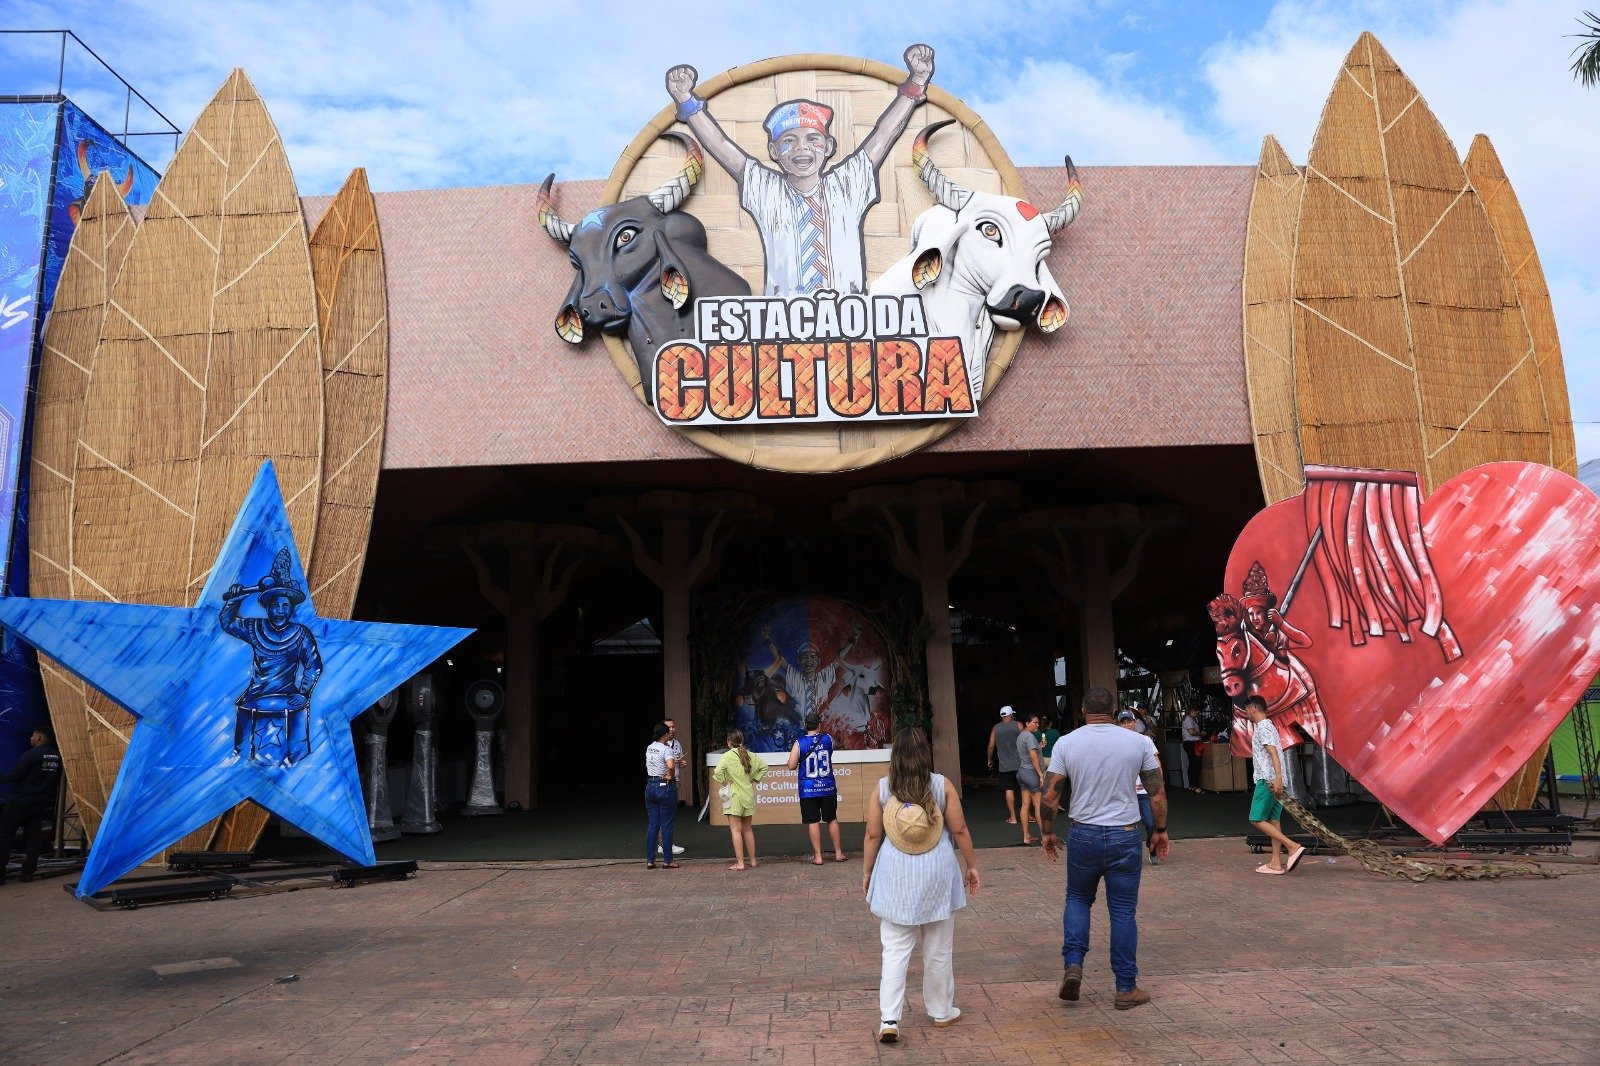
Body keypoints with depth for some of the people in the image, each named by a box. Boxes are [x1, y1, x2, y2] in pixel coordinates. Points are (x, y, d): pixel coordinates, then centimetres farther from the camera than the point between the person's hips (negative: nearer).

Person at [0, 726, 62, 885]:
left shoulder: (31, 754, -13)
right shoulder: (56, 757, 8)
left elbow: (14, 776, -14)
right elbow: (57, 782, 13)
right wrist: (51, 803, 20)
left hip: (20, 801, -6)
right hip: (41, 804, 6)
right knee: (34, 836, 10)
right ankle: (28, 871, 9)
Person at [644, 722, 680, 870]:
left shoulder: (649, 748, 8)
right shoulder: (666, 749, -15)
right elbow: (671, 766, -35)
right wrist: (670, 775, -14)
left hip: (650, 786, 7)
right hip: (665, 786, -7)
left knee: (652, 824, 11)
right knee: (667, 825, 1)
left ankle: (650, 859, 12)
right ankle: (668, 860, 8)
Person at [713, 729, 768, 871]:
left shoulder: (728, 755, -12)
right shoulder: (749, 755, 5)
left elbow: (717, 771, -26)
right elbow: (764, 766, 16)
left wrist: (724, 781, -10)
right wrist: (754, 779, 16)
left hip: (734, 796, -6)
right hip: (749, 795, 6)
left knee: (736, 830, -2)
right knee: (748, 829, 16)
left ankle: (740, 863, -4)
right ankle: (753, 860, 20)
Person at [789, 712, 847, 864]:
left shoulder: (799, 743, -9)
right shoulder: (828, 739, -2)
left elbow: (791, 766, -12)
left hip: (808, 790, -2)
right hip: (828, 788, 2)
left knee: (813, 822, 4)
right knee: (832, 819, 14)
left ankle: (818, 856, 6)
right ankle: (838, 853, 20)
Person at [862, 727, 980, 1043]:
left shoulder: (882, 789, -5)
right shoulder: (942, 786, -6)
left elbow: (873, 835, -2)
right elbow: (960, 831, -3)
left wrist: (866, 873, 9)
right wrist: (972, 865, 10)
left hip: (895, 878, 0)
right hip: (936, 875, 0)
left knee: (895, 950, 6)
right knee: (938, 950, 15)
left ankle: (889, 1019, -1)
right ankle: (941, 1012, 29)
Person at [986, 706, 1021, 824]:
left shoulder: (995, 728, 3)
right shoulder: (1018, 725, -2)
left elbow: (991, 746, 4)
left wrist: (990, 760, 18)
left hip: (1005, 765, 1)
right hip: (1020, 763, -1)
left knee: (1009, 790, 3)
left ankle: (1012, 817, 4)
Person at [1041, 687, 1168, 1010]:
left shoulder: (1067, 743, -3)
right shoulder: (1138, 742, -2)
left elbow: (1049, 796, -3)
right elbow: (1157, 793, 1)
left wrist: (1048, 833, 9)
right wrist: (1160, 830, 14)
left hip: (1083, 835, 0)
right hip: (1125, 837, 0)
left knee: (1078, 899, 20)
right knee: (1124, 911, 8)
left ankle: (1072, 964, 4)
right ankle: (1126, 989, 15)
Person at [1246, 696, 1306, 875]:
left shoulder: (1262, 728, -11)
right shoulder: (1269, 726, 19)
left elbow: (1274, 753, -22)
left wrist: (1277, 778, -30)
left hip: (1267, 781, -10)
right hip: (1272, 781, 10)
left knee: (1257, 819, -8)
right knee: (1273, 820, 9)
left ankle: (1293, 847, -14)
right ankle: (1276, 863, 10)